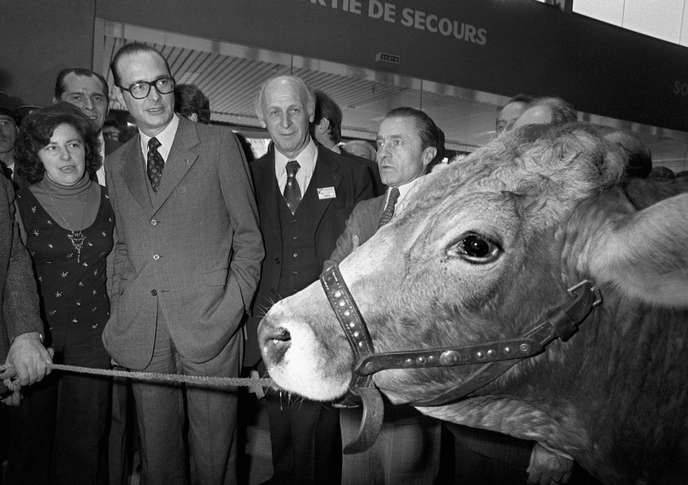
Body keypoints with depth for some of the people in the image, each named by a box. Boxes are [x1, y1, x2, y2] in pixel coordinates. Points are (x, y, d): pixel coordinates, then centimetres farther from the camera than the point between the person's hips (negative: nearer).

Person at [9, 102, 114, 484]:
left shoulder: (106, 201, 3)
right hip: (38, 332, -1)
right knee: (32, 436, 14)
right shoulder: (22, 204, -4)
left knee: (85, 442, 6)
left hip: (93, 334, 1)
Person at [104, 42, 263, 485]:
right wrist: (120, 308, 7)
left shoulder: (219, 144, 1)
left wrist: (233, 306, -7)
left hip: (209, 322, -3)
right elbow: (123, 245, 19)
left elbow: (248, 236, 0)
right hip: (142, 330, 4)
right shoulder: (116, 164, 14)